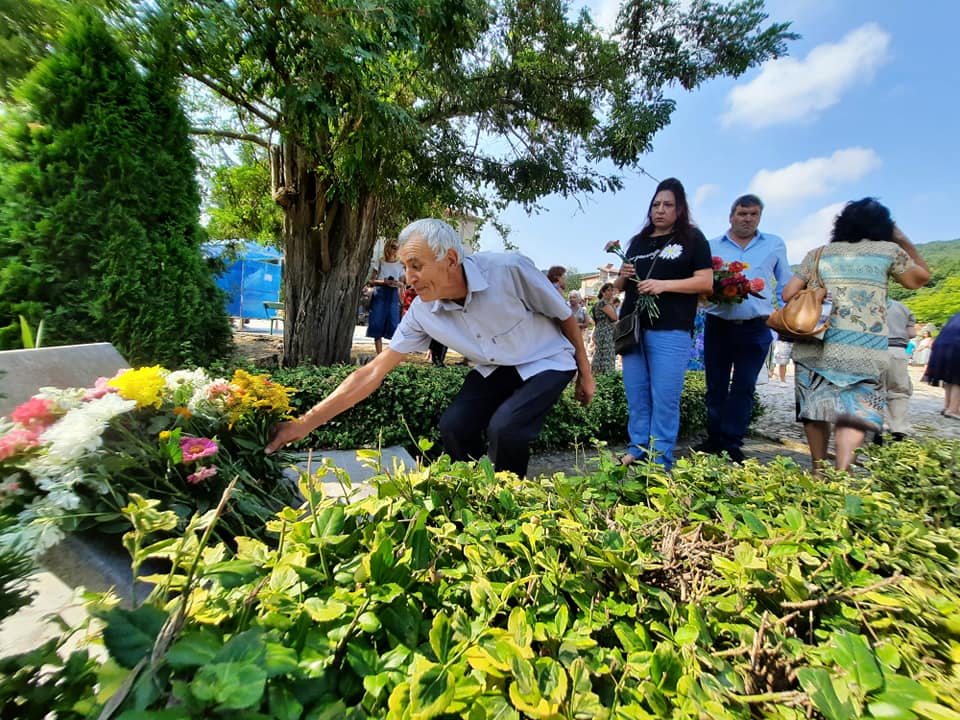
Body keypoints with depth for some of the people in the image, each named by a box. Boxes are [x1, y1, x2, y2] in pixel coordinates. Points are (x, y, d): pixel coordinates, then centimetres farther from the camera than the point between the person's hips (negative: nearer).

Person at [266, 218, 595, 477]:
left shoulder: (510, 269, -29)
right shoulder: (422, 313, -16)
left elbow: (564, 316, -12)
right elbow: (373, 372, -14)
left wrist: (585, 372, -2)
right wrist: (304, 424, -17)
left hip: (546, 362, -3)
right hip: (495, 369, 4)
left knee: (503, 427, -26)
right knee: (453, 426, -15)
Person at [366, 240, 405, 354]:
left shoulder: (399, 265, 12)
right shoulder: (380, 262, 6)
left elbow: (402, 283, 15)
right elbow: (371, 281, 2)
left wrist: (398, 284, -7)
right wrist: (384, 281, -14)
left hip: (393, 296, 1)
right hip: (379, 295, -1)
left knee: (394, 323, -6)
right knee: (378, 324, -3)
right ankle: (379, 355, 3)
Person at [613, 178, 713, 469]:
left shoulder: (692, 238, 5)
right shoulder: (638, 241, 18)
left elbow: (706, 281, -3)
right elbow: (620, 286, 23)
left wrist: (664, 285, -15)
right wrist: (622, 277, 0)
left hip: (670, 330, -5)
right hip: (633, 327, 5)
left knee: (664, 398, -4)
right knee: (636, 395, 7)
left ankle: (661, 459, 6)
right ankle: (638, 450, 18)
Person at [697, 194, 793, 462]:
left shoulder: (775, 245, 11)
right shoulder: (712, 246, 8)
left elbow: (786, 285, 14)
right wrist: (713, 290, -14)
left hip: (755, 329, 0)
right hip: (718, 326, 0)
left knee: (744, 387, 3)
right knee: (716, 386, 6)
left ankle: (732, 443, 11)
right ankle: (715, 438, 19)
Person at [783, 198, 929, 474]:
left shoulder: (817, 254, 11)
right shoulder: (888, 250, 10)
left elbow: (789, 294, 4)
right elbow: (920, 278, 27)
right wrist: (903, 241, 33)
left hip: (815, 345, 1)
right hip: (866, 351, -1)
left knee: (816, 405, 10)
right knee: (857, 410, 1)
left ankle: (819, 470, 15)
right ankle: (841, 471, -15)